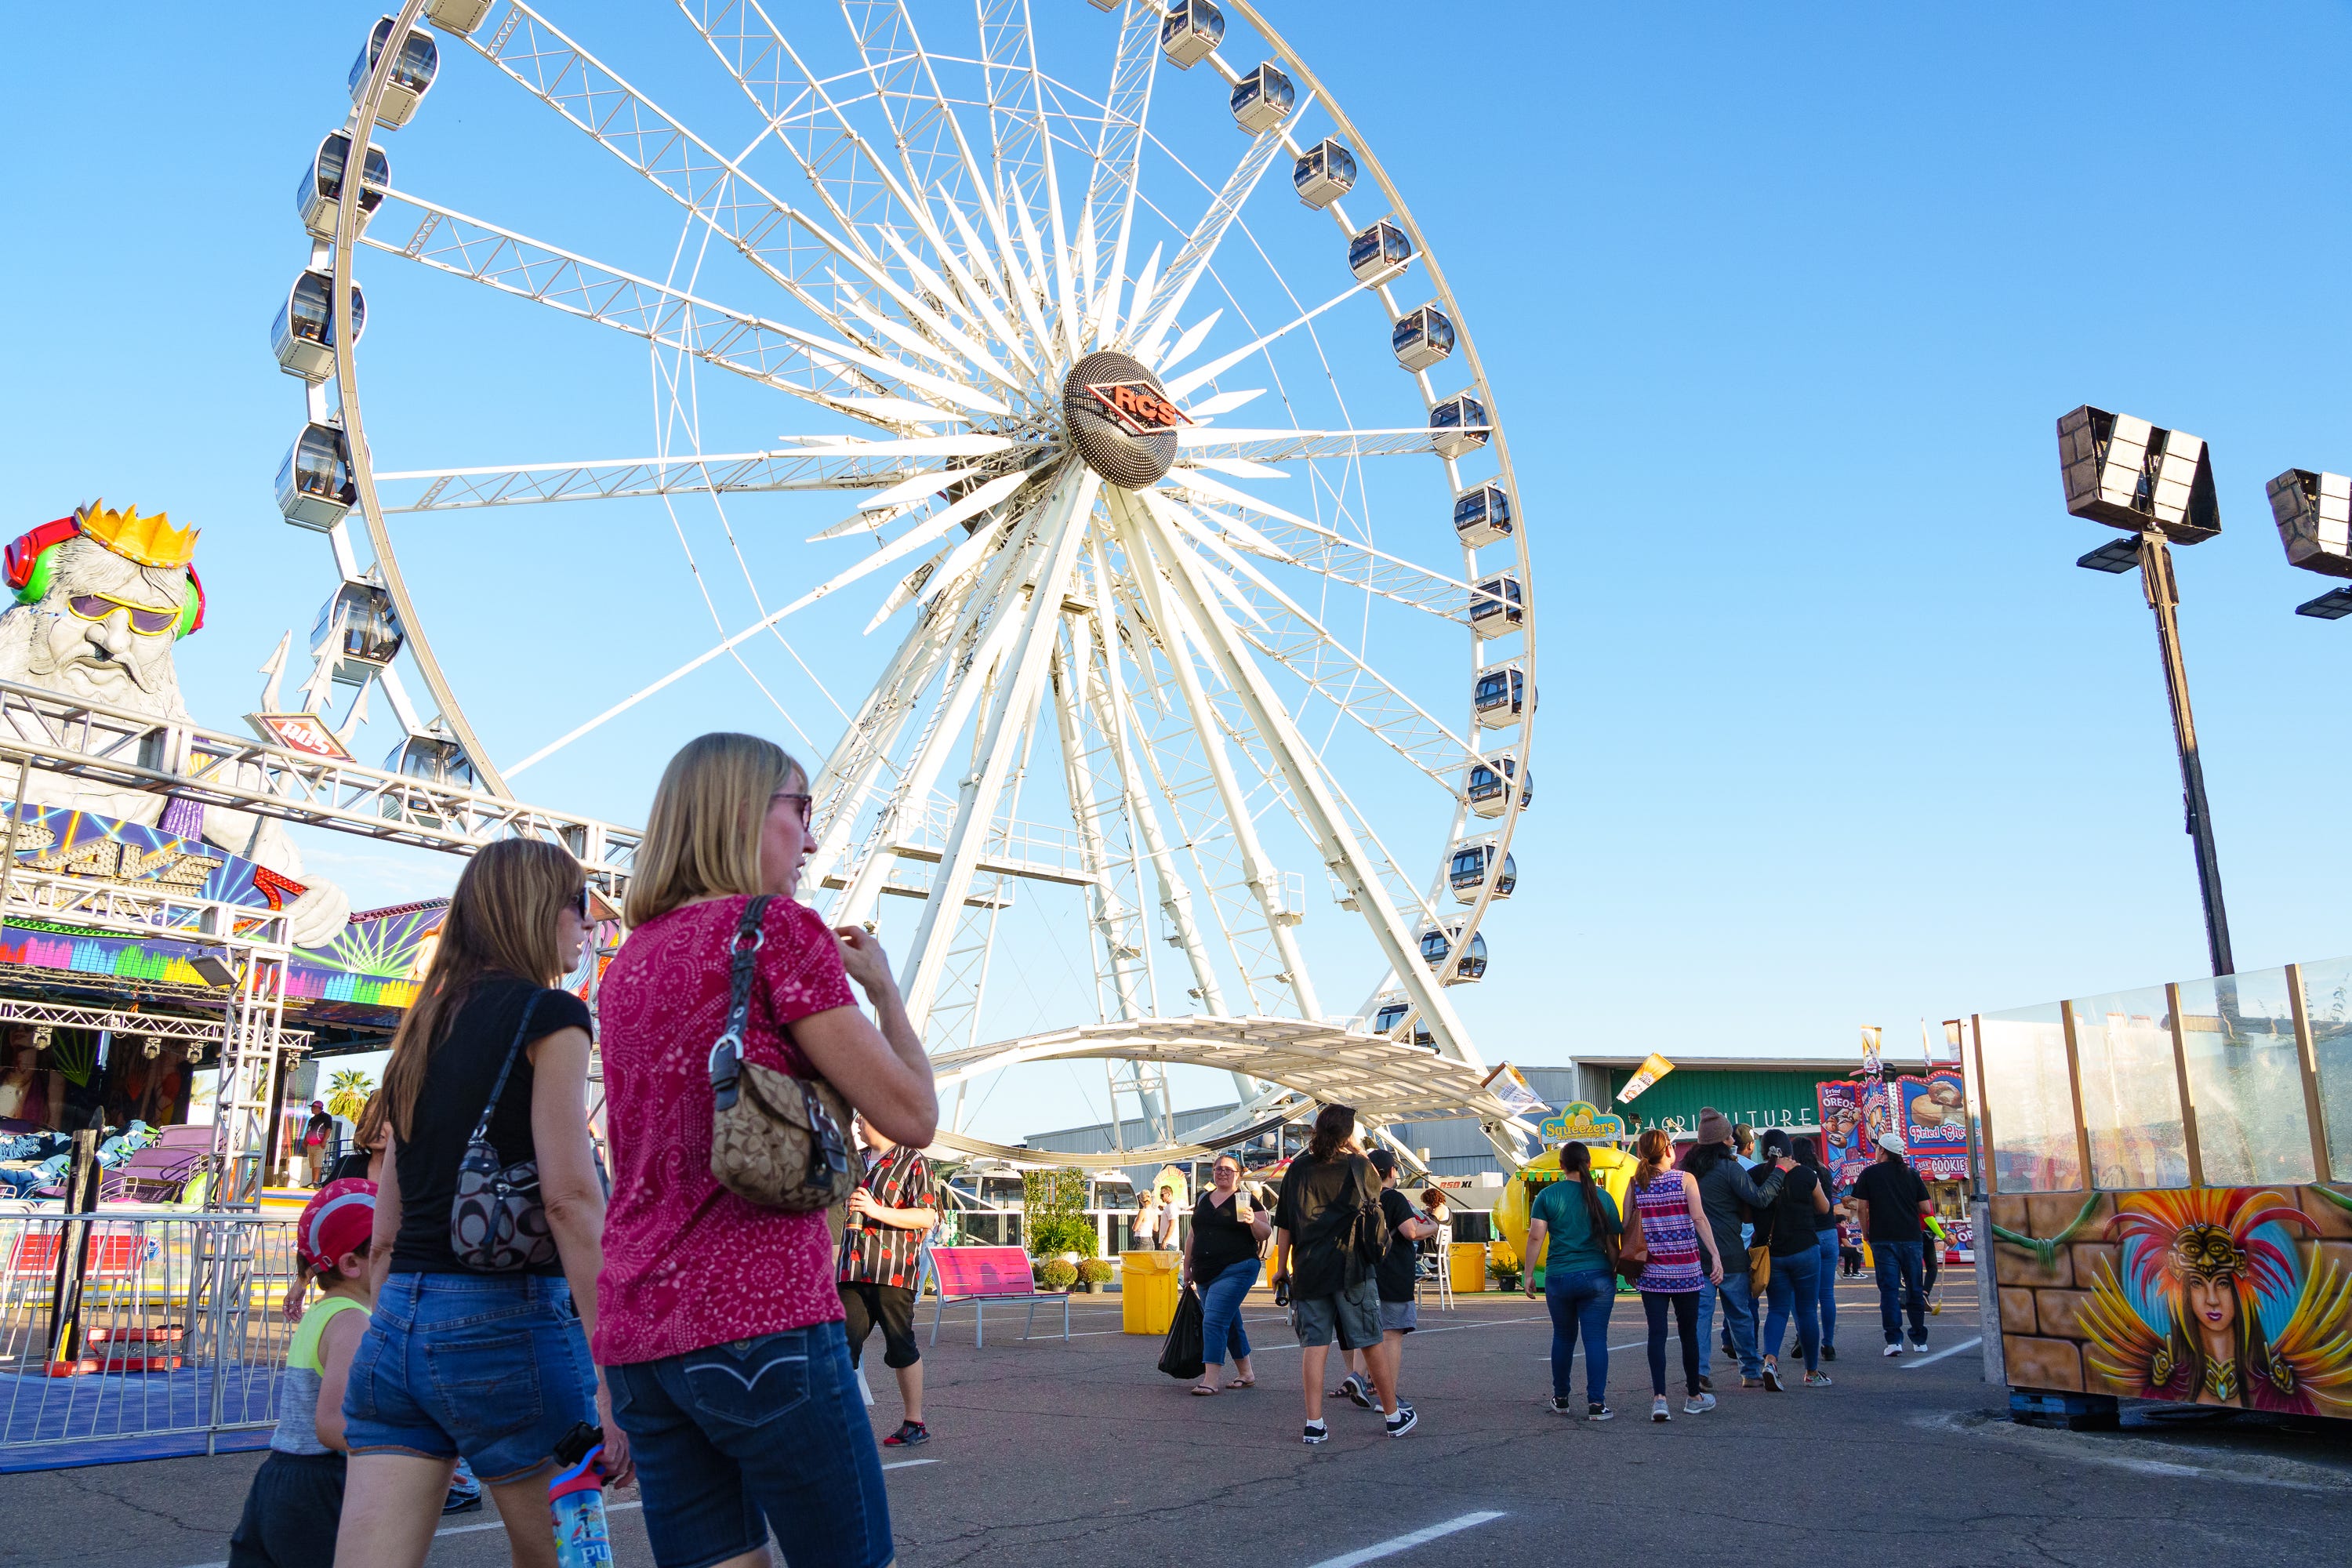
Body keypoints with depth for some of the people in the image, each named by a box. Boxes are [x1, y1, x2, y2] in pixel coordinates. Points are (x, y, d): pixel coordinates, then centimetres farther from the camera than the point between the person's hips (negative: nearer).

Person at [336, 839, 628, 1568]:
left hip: (397, 1325, 7)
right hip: (505, 1320, -7)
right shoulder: (549, 1015, -6)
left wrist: (391, 1339, 25)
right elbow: (571, 1198, -16)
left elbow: (385, 1234, 18)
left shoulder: (424, 1030, 16)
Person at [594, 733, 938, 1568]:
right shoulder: (778, 928, -7)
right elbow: (912, 1117, -8)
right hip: (761, 1317, -8)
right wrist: (883, 988, 7)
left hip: (635, 1334, 8)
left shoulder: (629, 960, 15)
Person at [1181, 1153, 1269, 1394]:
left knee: (1213, 1321, -15)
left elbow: (1266, 1234, -5)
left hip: (1236, 1270, -6)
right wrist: (1187, 1266, 19)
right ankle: (1246, 1374, 26)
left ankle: (1211, 1380, -14)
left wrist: (1253, 1221, -24)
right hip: (1205, 1274, 6)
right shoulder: (1203, 1199, 15)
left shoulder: (1247, 1200, -1)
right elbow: (1193, 1235, 21)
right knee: (1230, 1324, 14)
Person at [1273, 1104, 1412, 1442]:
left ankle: (1314, 1424, 0)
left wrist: (1281, 1267, 16)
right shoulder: (1357, 1166, -3)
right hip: (1350, 1268, -2)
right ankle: (1394, 1416, 18)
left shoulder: (1298, 1168, 5)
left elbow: (1284, 1223, 7)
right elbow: (1375, 1192, 19)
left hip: (1307, 1270, 2)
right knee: (1372, 1343, 7)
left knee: (1314, 1344, 3)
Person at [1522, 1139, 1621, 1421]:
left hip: (1558, 1277, 0)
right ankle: (1596, 1404, -4)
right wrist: (1614, 1271, 17)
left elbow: (1535, 1237, -7)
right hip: (1598, 1276, 0)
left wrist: (1529, 1274, 0)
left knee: (1563, 1337, 15)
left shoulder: (1547, 1195, -2)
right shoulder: (1602, 1196, 2)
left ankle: (1561, 1400, 25)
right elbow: (1614, 1238, 5)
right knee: (1596, 1338, 1)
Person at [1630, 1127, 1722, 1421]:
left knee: (1657, 1333, 2)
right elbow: (1699, 1219, -12)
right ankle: (1694, 1397, 22)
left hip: (1651, 1270, 2)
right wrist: (1716, 1255, -10)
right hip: (1685, 1269, -1)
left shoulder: (1636, 1184, 2)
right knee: (1688, 1331, 11)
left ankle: (1659, 1397, -9)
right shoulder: (1685, 1179, -4)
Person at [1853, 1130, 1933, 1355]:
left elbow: (1861, 1208, -4)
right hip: (1911, 1238, 3)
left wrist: (1866, 1233, 10)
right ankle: (1920, 1340, 19)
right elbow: (1925, 1208, 5)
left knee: (1888, 1289, -3)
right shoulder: (1912, 1174, 7)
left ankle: (1894, 1341, -10)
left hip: (1883, 1239, -3)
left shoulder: (1869, 1174, 0)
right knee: (1915, 1289, 12)